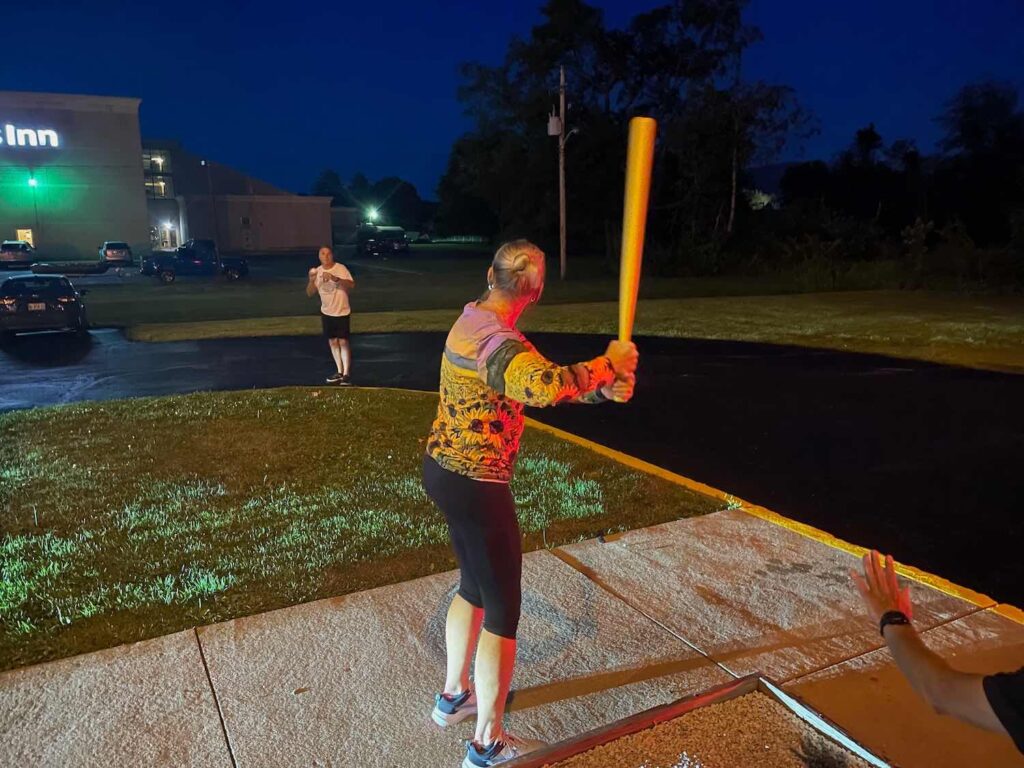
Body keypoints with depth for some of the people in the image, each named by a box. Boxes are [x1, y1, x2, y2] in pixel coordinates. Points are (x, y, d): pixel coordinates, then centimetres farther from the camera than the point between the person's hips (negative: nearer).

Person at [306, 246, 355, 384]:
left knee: (343, 342, -7)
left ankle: (346, 374, -6)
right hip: (326, 312, 6)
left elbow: (352, 285, -27)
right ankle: (339, 372, 21)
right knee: (332, 341, 11)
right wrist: (311, 280, -16)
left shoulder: (340, 268, -13)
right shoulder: (317, 271, 2)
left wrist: (335, 278, -39)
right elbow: (310, 294, 3)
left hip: (341, 312, -5)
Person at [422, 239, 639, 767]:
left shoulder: (472, 319, 4)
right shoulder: (497, 342, -26)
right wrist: (610, 364, -30)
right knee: (502, 612, 6)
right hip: (474, 486, -10)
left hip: (444, 471, 10)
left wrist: (603, 388, -1)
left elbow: (531, 382, 8)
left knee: (473, 586, 27)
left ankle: (453, 697, 46)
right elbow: (547, 386, -47)